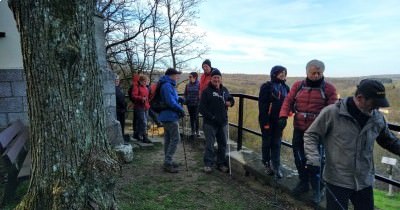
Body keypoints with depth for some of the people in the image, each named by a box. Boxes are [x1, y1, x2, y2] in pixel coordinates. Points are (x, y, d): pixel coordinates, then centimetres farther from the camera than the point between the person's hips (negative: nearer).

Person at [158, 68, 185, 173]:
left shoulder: (169, 85, 17)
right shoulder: (167, 86, -17)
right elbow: (170, 102, -23)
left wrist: (179, 99, 4)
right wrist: (181, 109, -12)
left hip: (167, 117, 11)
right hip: (170, 116, -11)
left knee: (168, 139, 15)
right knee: (175, 138, -9)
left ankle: (168, 161, 25)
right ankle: (168, 163, -6)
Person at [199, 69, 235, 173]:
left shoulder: (224, 90, 11)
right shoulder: (207, 91, -6)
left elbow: (231, 99, 25)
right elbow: (202, 107, -11)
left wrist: (230, 102, 0)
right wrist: (211, 117, -19)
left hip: (223, 122, 6)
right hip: (210, 123, -5)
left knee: (223, 144, 11)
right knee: (209, 144, 0)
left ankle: (221, 164, 25)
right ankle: (208, 164, 13)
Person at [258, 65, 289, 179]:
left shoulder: (285, 87, 6)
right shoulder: (267, 86, -9)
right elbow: (262, 105, -13)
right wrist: (265, 121, -17)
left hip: (279, 121, 4)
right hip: (267, 120, -4)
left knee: (277, 144, 8)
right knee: (267, 142, 10)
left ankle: (276, 167, 14)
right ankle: (267, 164, 25)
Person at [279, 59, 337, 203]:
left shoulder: (329, 88, -4)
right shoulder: (298, 85, 4)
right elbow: (288, 101, 1)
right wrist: (283, 116, -14)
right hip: (299, 128, 4)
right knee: (299, 157, 14)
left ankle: (317, 189, 19)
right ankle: (303, 182, 34)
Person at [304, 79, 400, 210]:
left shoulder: (378, 118, 1)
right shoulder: (332, 112, -15)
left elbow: (388, 140, 20)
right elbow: (311, 135, -10)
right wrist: (313, 159, -21)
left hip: (365, 181, 5)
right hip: (337, 180, -5)